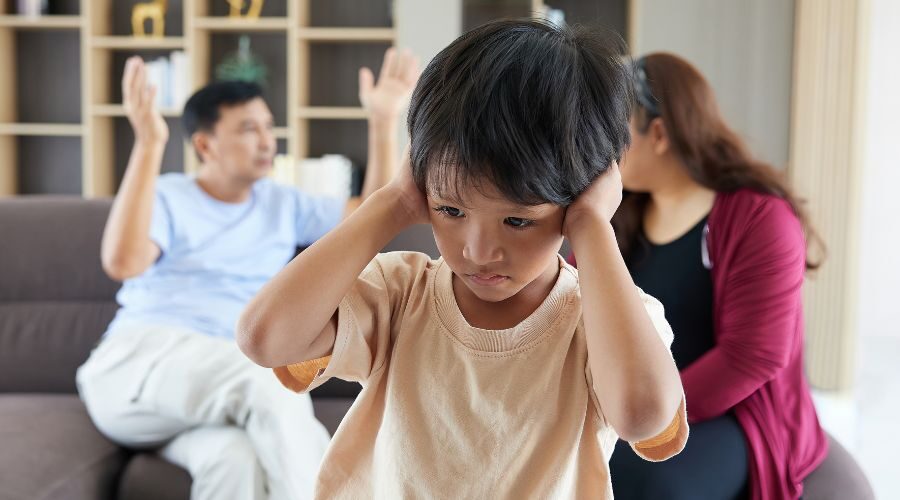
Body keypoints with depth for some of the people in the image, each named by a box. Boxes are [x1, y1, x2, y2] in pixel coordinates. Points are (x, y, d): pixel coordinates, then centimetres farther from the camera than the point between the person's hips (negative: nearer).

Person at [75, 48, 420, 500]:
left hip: (221, 391, 4)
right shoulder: (165, 198, 6)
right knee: (276, 377, -35)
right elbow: (122, 262, -15)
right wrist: (148, 144, -21)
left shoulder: (283, 205, 21)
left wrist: (384, 120, 10)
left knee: (240, 457, -36)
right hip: (135, 372, -3)